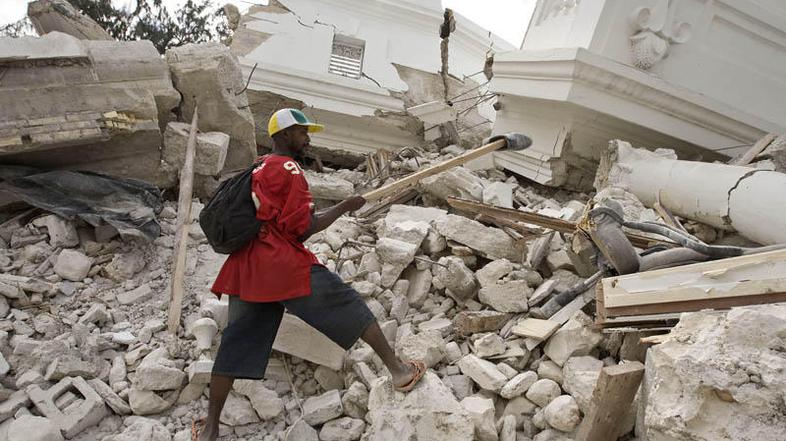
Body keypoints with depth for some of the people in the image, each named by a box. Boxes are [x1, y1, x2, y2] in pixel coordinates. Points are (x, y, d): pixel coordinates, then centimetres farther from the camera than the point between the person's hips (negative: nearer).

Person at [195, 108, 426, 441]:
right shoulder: (289, 170, -7)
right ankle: (399, 370, 8)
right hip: (286, 266, -8)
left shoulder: (255, 169, 18)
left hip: (246, 269, 8)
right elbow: (304, 229, -12)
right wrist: (345, 207, -3)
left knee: (236, 343, 11)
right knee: (350, 308, 3)